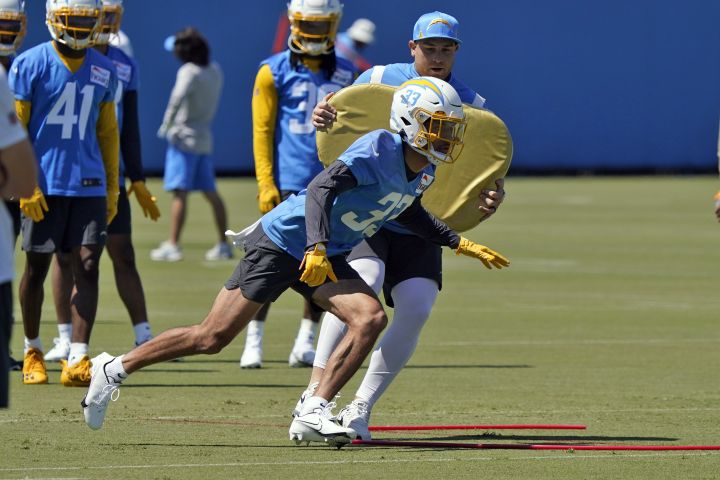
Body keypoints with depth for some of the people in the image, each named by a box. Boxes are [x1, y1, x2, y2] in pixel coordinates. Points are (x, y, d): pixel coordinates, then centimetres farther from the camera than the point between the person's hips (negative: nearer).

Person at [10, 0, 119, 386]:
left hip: (88, 186, 3)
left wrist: (112, 188, 16)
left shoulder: (103, 71, 10)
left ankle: (77, 360, -9)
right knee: (36, 268, 6)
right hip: (44, 187, -3)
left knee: (87, 267, -7)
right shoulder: (30, 65, -5)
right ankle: (32, 350, 25)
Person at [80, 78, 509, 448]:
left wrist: (461, 244, 22)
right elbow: (323, 188, -31)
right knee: (213, 337, -6)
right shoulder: (380, 150, -22)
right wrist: (317, 248, -41)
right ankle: (115, 369, 9)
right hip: (282, 243, -8)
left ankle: (314, 413, -13)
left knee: (372, 318, -16)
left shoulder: (421, 175, 5)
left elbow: (409, 213, 27)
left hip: (326, 258, 8)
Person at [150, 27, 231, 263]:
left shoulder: (189, 72, -13)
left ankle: (173, 246, -14)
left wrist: (165, 126, -17)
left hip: (184, 137, -8)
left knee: (180, 193, -10)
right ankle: (223, 245, 15)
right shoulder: (215, 70, 9)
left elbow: (177, 99, -25)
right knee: (210, 192, 12)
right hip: (204, 138, 8)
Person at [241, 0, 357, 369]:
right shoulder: (274, 72, 0)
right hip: (288, 183, -3)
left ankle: (306, 341, 12)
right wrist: (266, 183, -8)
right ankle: (254, 341, 4)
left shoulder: (344, 75, 11)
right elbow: (262, 130, -1)